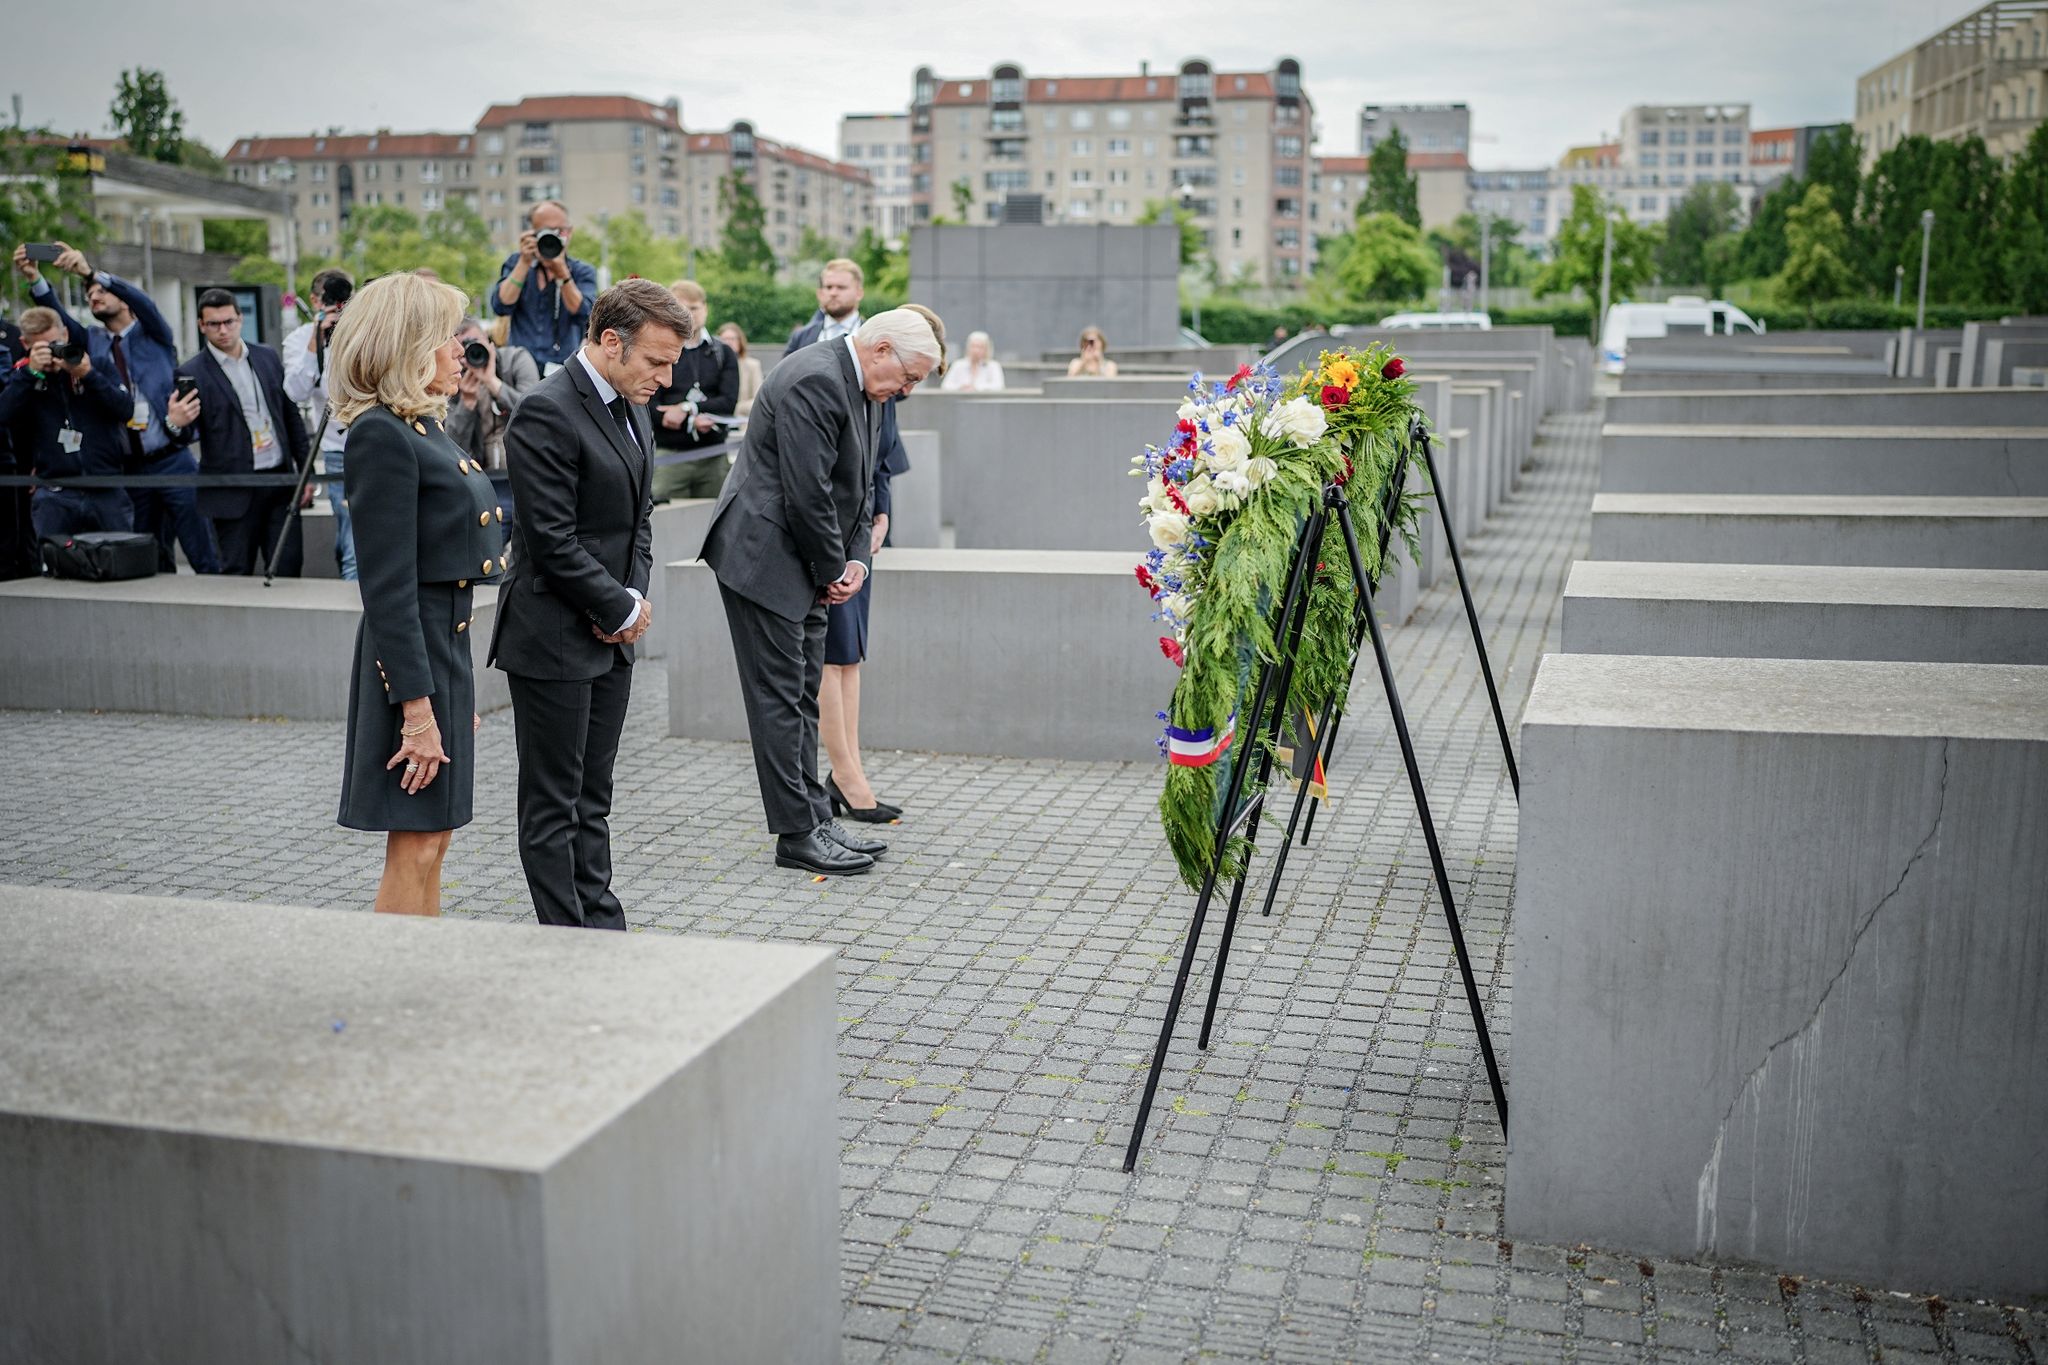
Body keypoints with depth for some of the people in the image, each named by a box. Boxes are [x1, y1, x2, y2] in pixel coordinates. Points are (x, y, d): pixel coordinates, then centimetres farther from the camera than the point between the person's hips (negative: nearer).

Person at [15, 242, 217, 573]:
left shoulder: (153, 333, 6)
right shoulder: (93, 341, 15)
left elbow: (144, 302, -13)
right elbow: (58, 317, -2)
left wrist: (90, 272, -27)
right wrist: (35, 280, -21)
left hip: (173, 461, -4)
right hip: (129, 469, 4)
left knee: (205, 560, -6)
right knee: (149, 564, 9)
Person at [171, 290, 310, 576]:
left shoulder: (267, 357, 9)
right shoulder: (192, 373, -4)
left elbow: (291, 415, 15)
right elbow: (187, 435, -7)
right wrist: (177, 425, -32)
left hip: (280, 480, 4)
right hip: (235, 492, -4)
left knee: (288, 567, 5)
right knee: (237, 573, 2)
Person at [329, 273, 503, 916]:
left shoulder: (422, 428, 14)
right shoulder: (380, 436, -16)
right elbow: (387, 586, -20)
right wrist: (416, 706, -22)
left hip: (444, 646, 10)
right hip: (410, 657, -10)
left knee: (431, 841, 15)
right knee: (414, 849, -3)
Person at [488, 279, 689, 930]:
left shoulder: (632, 409, 11)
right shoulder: (547, 413, -18)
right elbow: (553, 541, -21)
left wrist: (635, 596, 1)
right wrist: (621, 610, -12)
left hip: (610, 637, 9)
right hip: (553, 640, -9)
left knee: (591, 801, 15)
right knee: (553, 807, 2)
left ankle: (603, 931, 23)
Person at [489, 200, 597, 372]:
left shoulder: (583, 271, 6)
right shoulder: (516, 263, 12)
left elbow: (581, 315, -10)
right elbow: (501, 307, -3)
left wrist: (561, 271, -18)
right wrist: (525, 263, -7)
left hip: (563, 368, -1)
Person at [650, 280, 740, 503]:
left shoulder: (723, 353, 9)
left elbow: (729, 401, -3)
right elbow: (648, 407, -7)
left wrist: (687, 409, -13)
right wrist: (693, 421, -15)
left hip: (714, 455, 2)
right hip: (669, 455, -2)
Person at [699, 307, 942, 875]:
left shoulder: (866, 390, 11)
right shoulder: (814, 380, -21)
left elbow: (860, 485, 16)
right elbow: (807, 492, -24)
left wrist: (857, 561, 2)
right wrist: (833, 568, -12)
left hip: (806, 567, 10)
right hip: (764, 558, -10)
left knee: (803, 697, 14)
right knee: (780, 698, -4)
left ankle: (816, 820, 21)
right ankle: (797, 834, 2)